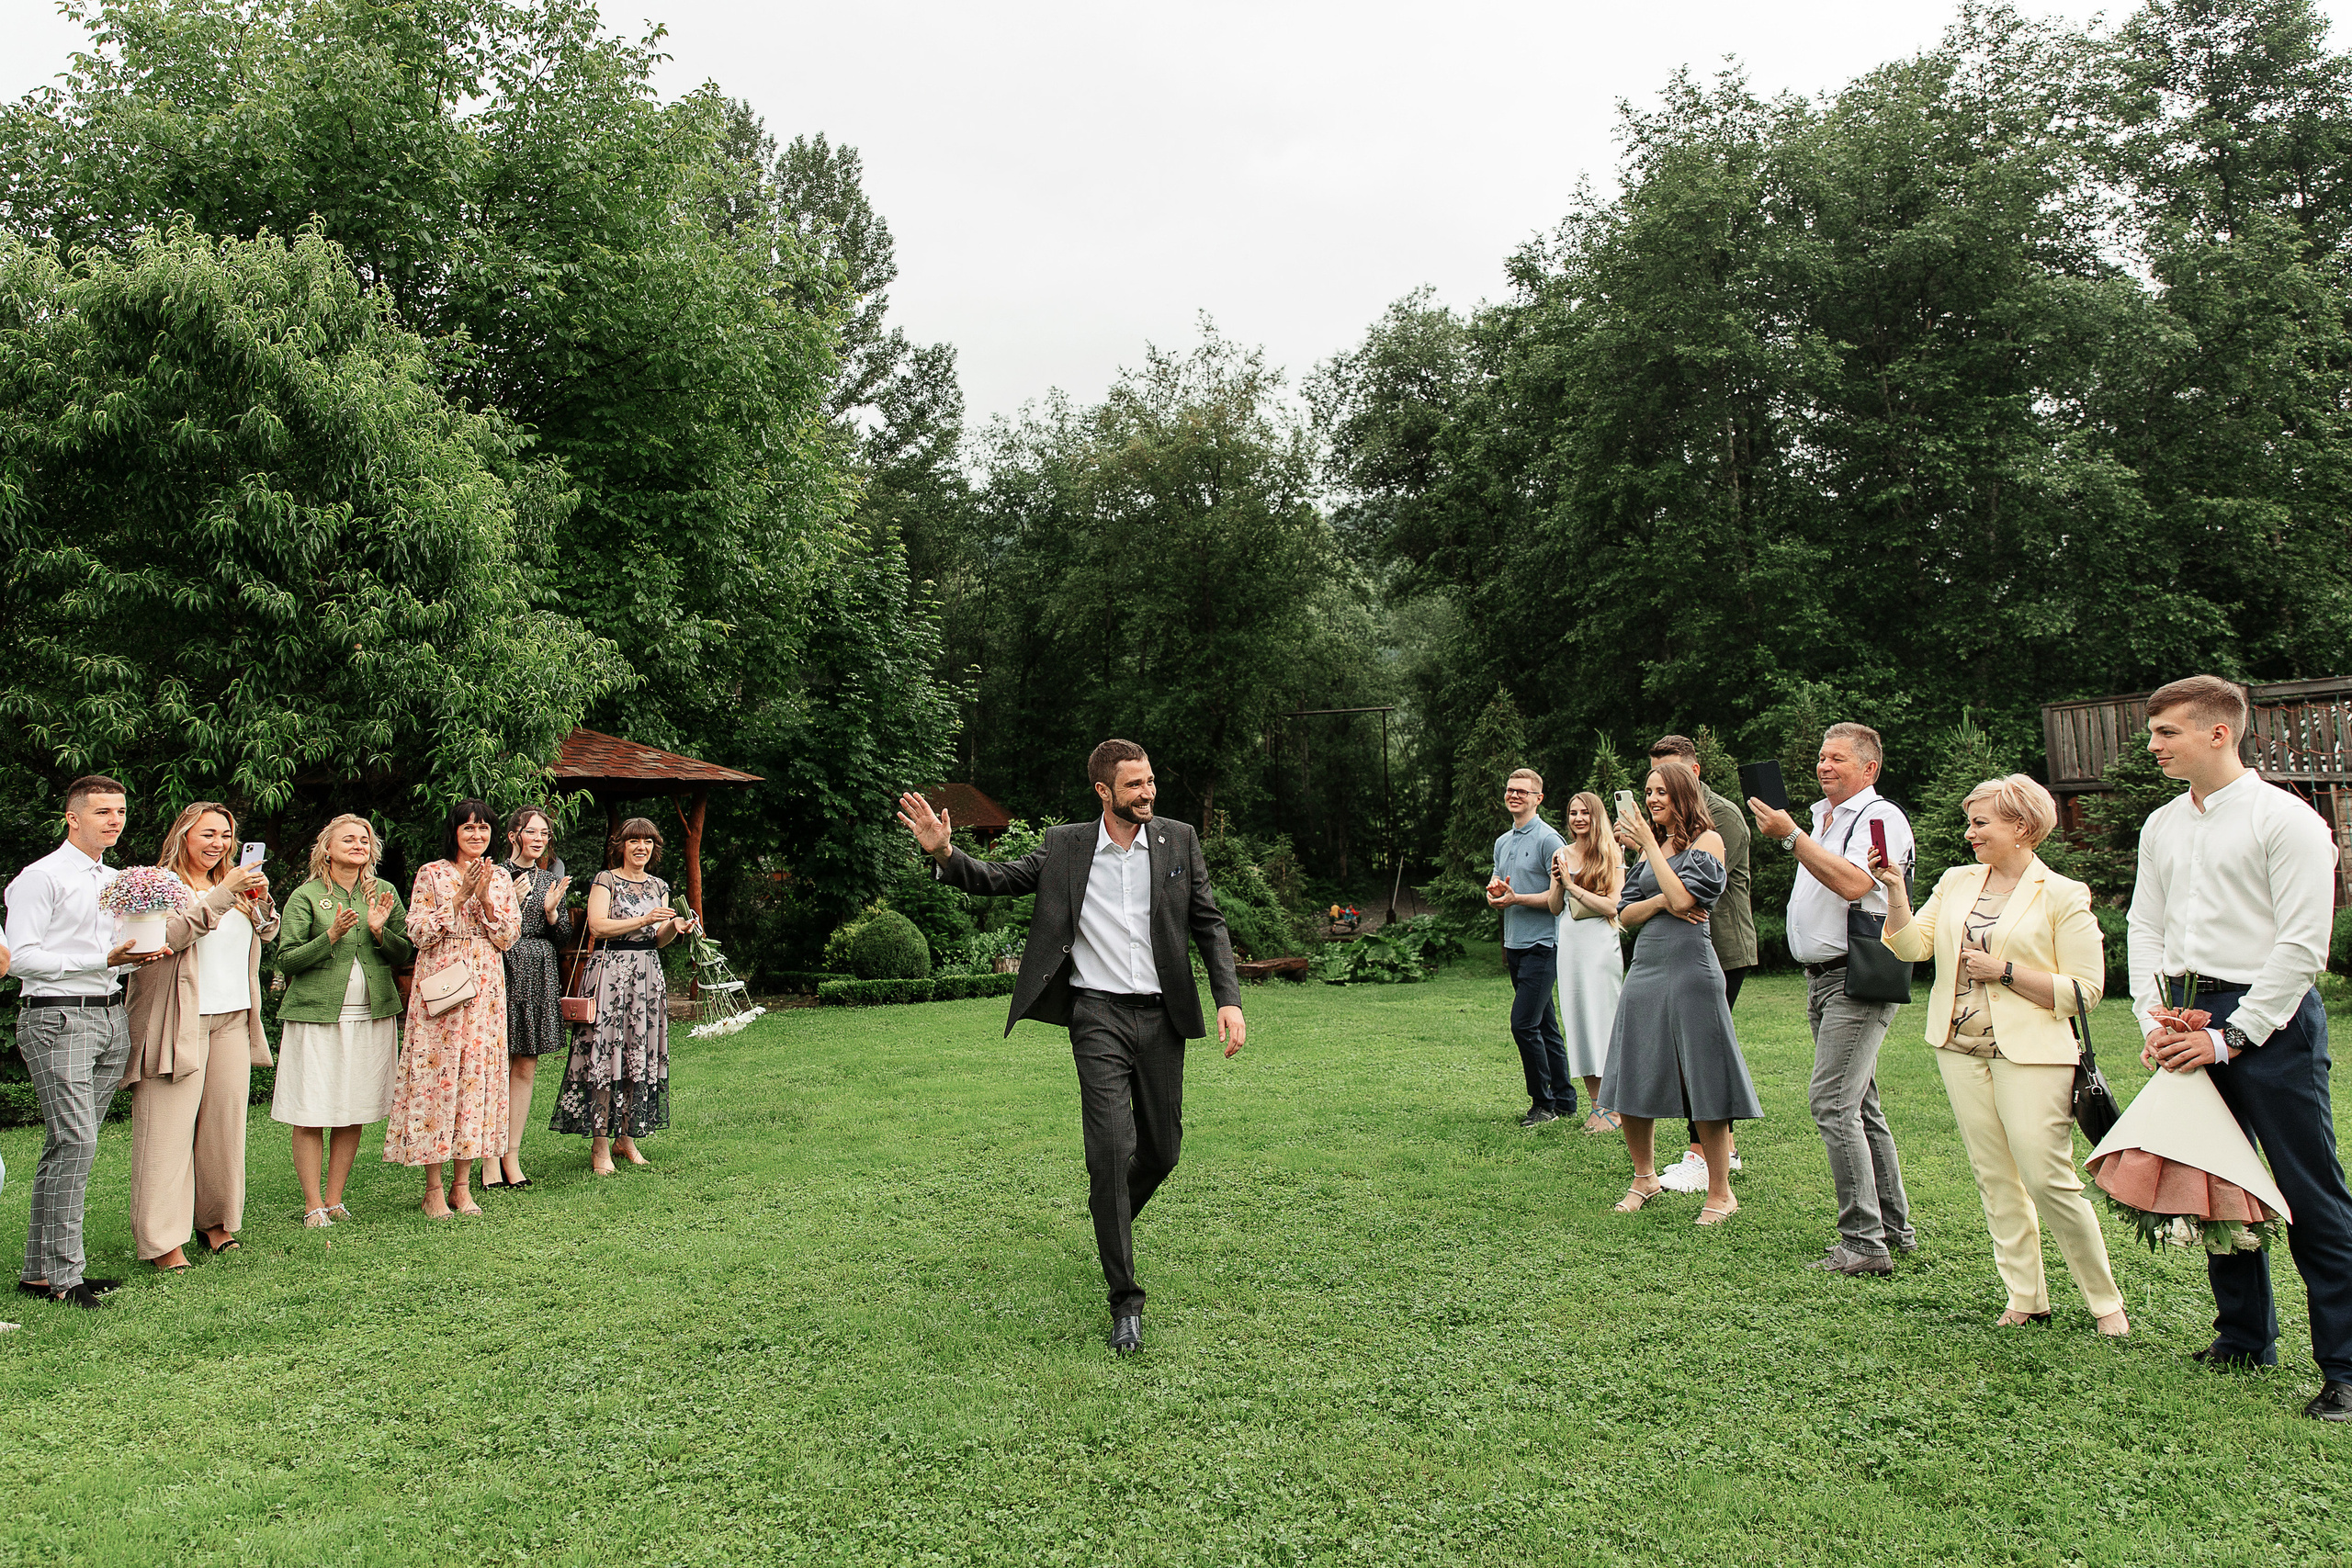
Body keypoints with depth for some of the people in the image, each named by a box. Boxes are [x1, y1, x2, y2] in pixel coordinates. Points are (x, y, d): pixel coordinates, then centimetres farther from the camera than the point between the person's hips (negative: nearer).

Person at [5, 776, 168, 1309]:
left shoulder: (117, 880, 19)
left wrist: (142, 956, 6)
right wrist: (105, 959, -19)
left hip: (111, 1017, 7)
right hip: (57, 1018, -7)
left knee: (72, 1145, 8)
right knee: (75, 1141, -12)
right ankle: (59, 1274, -5)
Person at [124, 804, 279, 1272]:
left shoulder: (236, 886, 16)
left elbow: (267, 935, 19)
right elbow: (169, 935, -19)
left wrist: (261, 901, 0)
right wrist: (222, 894, -23)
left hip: (233, 1018, 6)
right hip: (181, 1022, -6)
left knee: (226, 1123, 7)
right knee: (169, 1131, -6)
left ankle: (217, 1220, 19)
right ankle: (161, 1241, -3)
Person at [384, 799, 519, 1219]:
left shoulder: (501, 879, 11)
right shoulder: (431, 875, 1)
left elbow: (508, 937, 5)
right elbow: (419, 933, -7)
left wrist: (485, 899, -9)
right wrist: (461, 896, -13)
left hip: (485, 990, 3)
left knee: (477, 1073, 3)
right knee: (436, 1073, -4)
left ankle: (462, 1185, 12)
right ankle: (433, 1188, 6)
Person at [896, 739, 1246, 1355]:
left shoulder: (1179, 841, 4)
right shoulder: (1064, 847, 1)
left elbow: (1209, 925, 8)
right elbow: (995, 879, 4)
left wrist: (1230, 999, -3)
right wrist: (945, 853, -16)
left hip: (1162, 1016, 3)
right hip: (1099, 1015, -2)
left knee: (1162, 1149, 12)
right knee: (1111, 1148, -12)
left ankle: (1111, 1221, 45)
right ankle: (1125, 1299, -2)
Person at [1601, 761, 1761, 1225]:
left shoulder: (1706, 840, 0)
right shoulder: (1652, 847, 19)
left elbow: (1683, 897, -15)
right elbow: (1626, 913, 13)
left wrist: (1649, 844, -9)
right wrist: (1661, 901, -7)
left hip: (1689, 967, -6)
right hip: (1646, 967, 7)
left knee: (1702, 1082, -4)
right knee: (1632, 1081, 7)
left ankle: (1720, 1193, 7)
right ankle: (1644, 1178, 24)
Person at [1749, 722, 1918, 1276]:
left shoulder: (1880, 817, -9)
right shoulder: (1822, 818, 19)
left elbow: (1853, 883, -24)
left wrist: (1791, 836, -21)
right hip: (1821, 976, 9)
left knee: (1833, 1102, -15)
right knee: (1859, 1106, 13)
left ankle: (1863, 1242, -10)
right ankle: (1894, 1227, 22)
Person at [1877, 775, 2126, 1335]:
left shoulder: (2063, 897, -4)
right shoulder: (1957, 882, 11)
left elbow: (2083, 991, -8)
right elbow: (1912, 945, 1)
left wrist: (2004, 971, -14)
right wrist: (1895, 890, -10)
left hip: (2030, 1054, -5)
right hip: (1962, 1048, 5)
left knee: (2047, 1178, -7)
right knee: (1994, 1177, 9)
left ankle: (2106, 1301, 11)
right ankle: (2026, 1296, 19)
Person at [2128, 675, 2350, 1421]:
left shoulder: (2286, 819, -8)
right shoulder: (2161, 826, 12)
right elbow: (2145, 926, 14)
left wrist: (2229, 1037, -15)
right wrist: (2153, 1018, 1)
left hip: (2268, 1017, -6)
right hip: (2188, 1017, 7)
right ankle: (2245, 1338, 28)